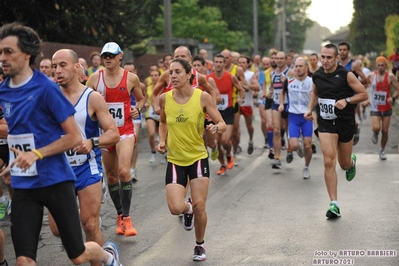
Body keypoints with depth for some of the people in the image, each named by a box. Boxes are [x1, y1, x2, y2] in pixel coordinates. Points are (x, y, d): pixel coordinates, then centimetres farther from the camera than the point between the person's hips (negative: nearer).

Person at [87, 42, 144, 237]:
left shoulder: (131, 78, -1)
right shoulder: (95, 77, 0)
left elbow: (141, 98, 15)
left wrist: (138, 109, -6)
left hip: (125, 130, -2)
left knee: (124, 171, -18)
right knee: (111, 175, 9)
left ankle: (126, 217, -10)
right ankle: (119, 215, 24)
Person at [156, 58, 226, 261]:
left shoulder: (202, 97, -12)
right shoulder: (165, 98, -4)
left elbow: (222, 124, -6)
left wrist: (216, 128, -29)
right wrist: (162, 140, 0)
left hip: (198, 158, -2)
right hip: (175, 160, 2)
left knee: (199, 206, -2)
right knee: (175, 208, -12)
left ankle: (200, 246, 24)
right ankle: (188, 208, 28)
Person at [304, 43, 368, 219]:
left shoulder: (346, 75, -11)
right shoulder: (317, 76, 1)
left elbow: (363, 94, -7)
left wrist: (346, 100, -21)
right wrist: (310, 109, 7)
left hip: (345, 122, -2)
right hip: (325, 122, 2)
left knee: (344, 164, 13)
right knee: (329, 161, -14)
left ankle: (352, 162, 54)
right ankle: (334, 204, -11)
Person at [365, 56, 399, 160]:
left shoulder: (390, 77, -6)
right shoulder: (371, 76, -1)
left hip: (387, 108, 0)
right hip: (375, 108, 0)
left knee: (385, 131, 6)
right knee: (376, 128, -20)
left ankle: (382, 151, 26)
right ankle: (375, 134, 18)